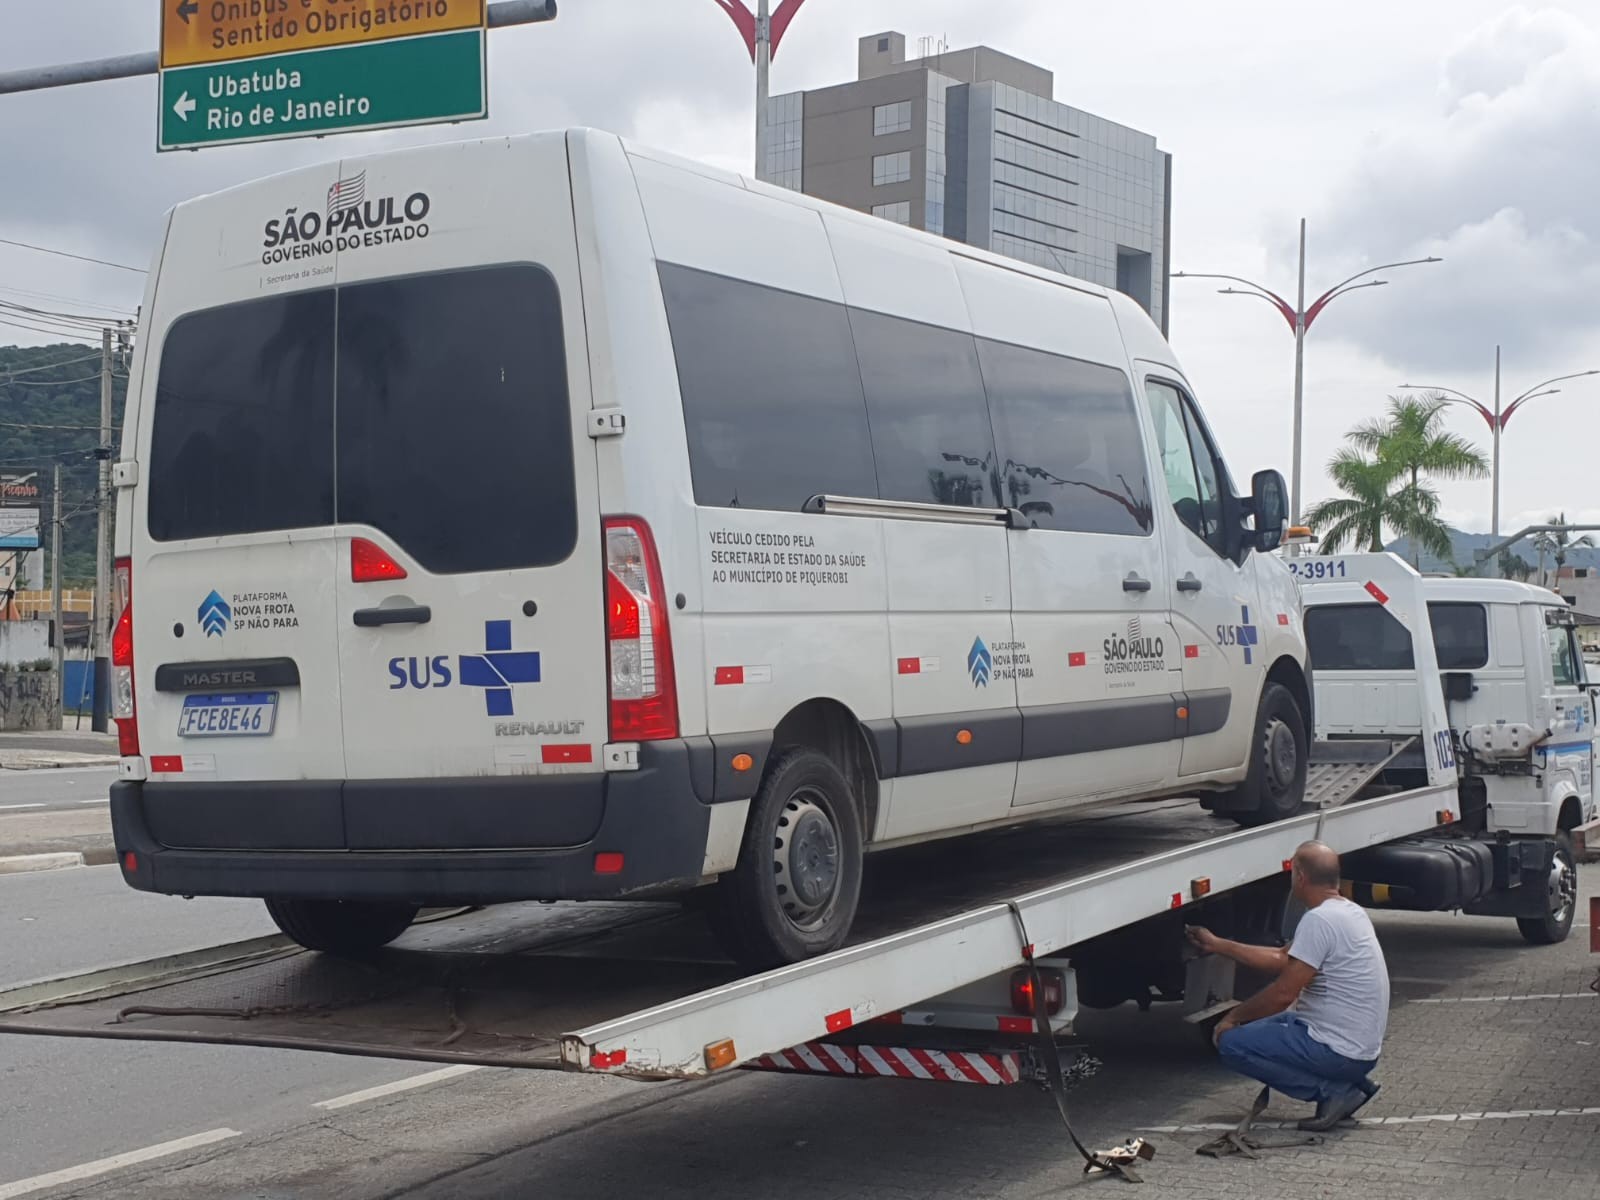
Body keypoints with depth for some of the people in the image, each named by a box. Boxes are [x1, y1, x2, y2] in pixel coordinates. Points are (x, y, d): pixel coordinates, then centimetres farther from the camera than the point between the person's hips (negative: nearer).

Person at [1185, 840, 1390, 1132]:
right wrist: (1217, 945, 23)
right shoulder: (1349, 912, 11)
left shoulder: (1319, 920, -20)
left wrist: (1232, 1018, -4)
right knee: (1259, 1026, 23)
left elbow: (1283, 993, -20)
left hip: (1339, 1051, -10)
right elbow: (1282, 958, 18)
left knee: (1232, 1042, -8)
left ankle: (1333, 1090, -8)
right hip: (1361, 1049, 10)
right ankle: (1347, 1084, 10)